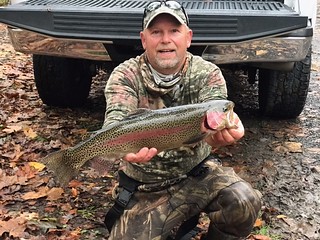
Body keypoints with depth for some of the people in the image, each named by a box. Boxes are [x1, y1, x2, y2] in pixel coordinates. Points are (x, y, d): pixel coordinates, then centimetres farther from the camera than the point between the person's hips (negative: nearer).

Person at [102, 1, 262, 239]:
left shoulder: (207, 74, -7)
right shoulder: (125, 76, -10)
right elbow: (116, 123, -27)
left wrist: (222, 130, -50)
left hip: (198, 173, 1)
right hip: (145, 189, 0)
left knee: (245, 202, -23)